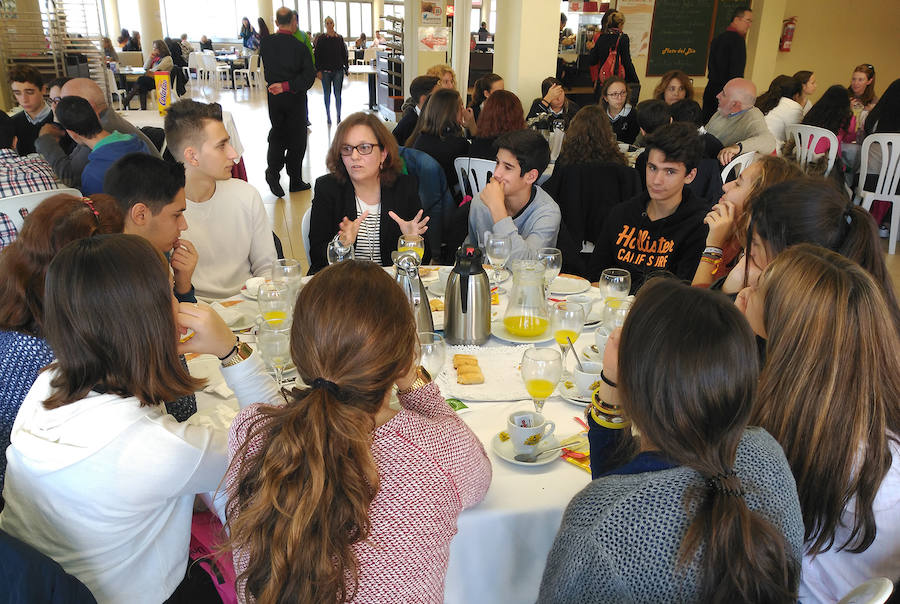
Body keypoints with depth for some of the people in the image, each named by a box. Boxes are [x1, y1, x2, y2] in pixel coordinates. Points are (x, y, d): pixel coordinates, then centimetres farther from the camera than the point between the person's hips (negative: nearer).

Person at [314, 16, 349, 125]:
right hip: (325, 71, -1)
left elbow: (344, 54, 11)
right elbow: (317, 55, -1)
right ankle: (328, 117, 14)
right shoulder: (321, 39, 0)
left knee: (337, 94, 1)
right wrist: (318, 70, -7)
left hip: (338, 70, 1)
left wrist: (346, 67, 7)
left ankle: (338, 117, 9)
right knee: (327, 94, 6)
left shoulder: (340, 38, 6)